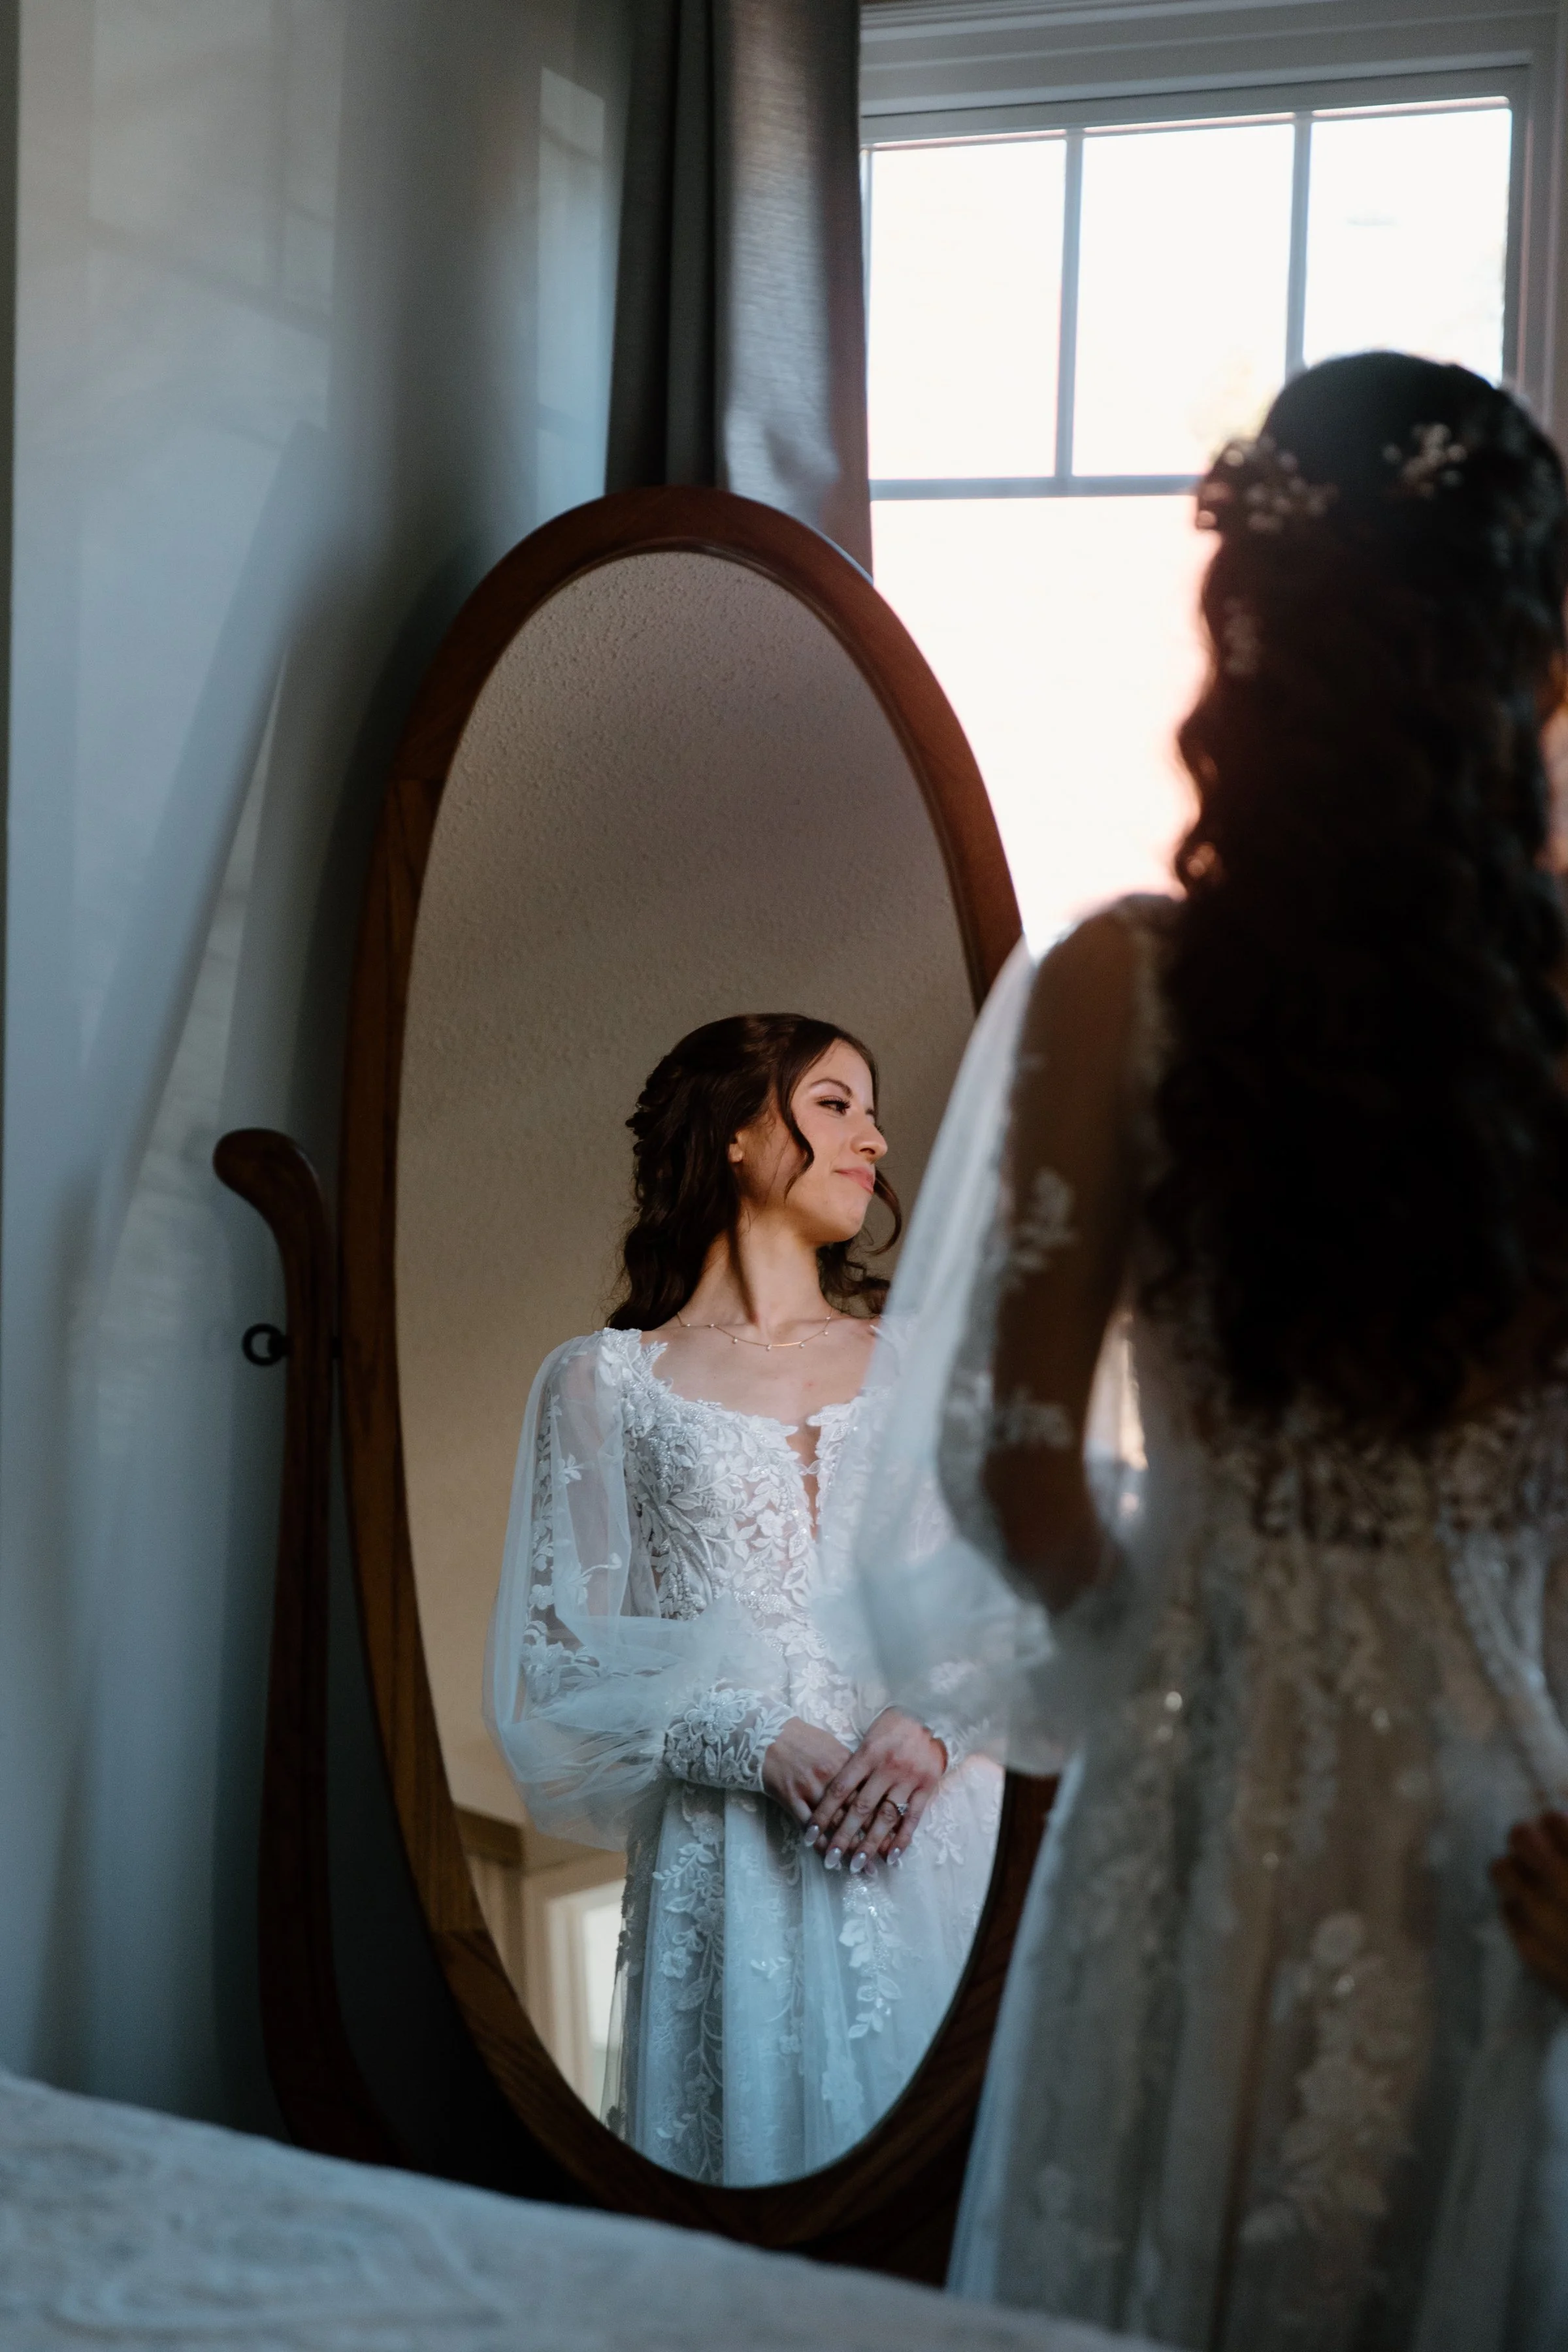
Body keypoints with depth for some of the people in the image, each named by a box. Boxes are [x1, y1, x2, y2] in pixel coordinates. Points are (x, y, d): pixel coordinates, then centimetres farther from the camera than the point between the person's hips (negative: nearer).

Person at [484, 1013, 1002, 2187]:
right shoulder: (606, 1380, 9)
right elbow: (554, 1662, 2)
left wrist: (936, 1723, -9)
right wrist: (753, 1741, -12)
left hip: (930, 1841, 2)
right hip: (729, 1864, -2)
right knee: (748, 2136, -5)